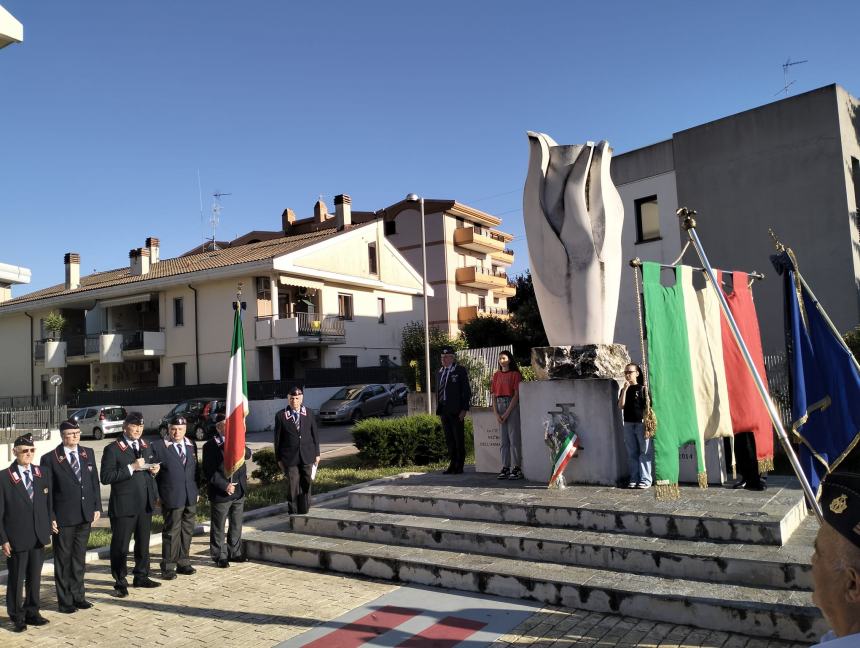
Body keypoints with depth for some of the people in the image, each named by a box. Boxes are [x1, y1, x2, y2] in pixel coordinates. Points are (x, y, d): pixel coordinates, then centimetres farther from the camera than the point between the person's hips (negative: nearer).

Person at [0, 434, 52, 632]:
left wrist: (48, 530, 6)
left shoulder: (43, 475, 5)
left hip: (39, 537, 4)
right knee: (16, 579, 9)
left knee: (35, 577, 13)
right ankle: (17, 616, 24)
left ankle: (32, 612, 27)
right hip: (16, 539, -4)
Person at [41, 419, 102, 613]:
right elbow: (46, 491, -7)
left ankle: (78, 596, 27)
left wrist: (97, 507, 5)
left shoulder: (88, 453, 5)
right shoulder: (50, 458, -8)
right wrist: (50, 517, -11)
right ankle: (65, 601, 20)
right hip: (63, 517, -4)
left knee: (79, 558, 15)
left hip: (85, 516, 4)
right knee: (63, 559, 8)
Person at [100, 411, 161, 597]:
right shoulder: (112, 449, -9)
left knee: (143, 542, 16)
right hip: (124, 505, -6)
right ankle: (120, 582, 18)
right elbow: (106, 477, -17)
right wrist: (131, 468, -23)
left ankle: (141, 576, 30)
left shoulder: (147, 446, 11)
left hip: (146, 504, 6)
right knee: (120, 545, 4)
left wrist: (154, 470, -1)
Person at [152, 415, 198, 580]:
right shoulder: (159, 447, -6)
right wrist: (156, 495, -7)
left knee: (187, 531, 12)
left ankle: (183, 563, 24)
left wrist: (196, 491, 10)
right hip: (171, 498, -5)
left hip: (191, 498, 5)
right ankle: (168, 567, 13)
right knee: (171, 532, 1)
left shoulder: (191, 446, 10)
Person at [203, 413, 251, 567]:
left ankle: (234, 552, 28)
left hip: (239, 491, 5)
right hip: (220, 494, -5)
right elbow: (209, 471, -12)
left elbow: (247, 455, -6)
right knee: (218, 527, 6)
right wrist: (225, 485, -18)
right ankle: (219, 556, 18)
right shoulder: (210, 446, -9)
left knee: (236, 525, 15)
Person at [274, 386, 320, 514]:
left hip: (307, 456, 2)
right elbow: (277, 439, 1)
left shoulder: (308, 414, 5)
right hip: (290, 458, -2)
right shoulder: (281, 416, -3)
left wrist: (317, 453, 7)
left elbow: (314, 435, 9)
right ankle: (294, 514, 12)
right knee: (293, 487, 1)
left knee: (306, 485, 9)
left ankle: (304, 512, 21)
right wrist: (279, 458, 0)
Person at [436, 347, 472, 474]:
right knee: (449, 439, 9)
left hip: (456, 411, -6)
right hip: (444, 410, 6)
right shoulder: (440, 372, 15)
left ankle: (459, 466, 7)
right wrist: (438, 409, 10)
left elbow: (466, 391, -6)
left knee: (459, 439, 0)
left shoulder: (460, 371, -3)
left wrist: (464, 409, -12)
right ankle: (452, 464, 15)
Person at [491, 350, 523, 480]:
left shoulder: (515, 374, -2)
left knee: (514, 438, -5)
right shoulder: (496, 375, 13)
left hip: (512, 406, -5)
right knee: (504, 439, 6)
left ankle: (516, 468, -2)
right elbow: (494, 396, 10)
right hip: (500, 405, 5)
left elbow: (516, 395, -8)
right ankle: (505, 468, 9)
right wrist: (496, 414, -2)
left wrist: (507, 413, -13)